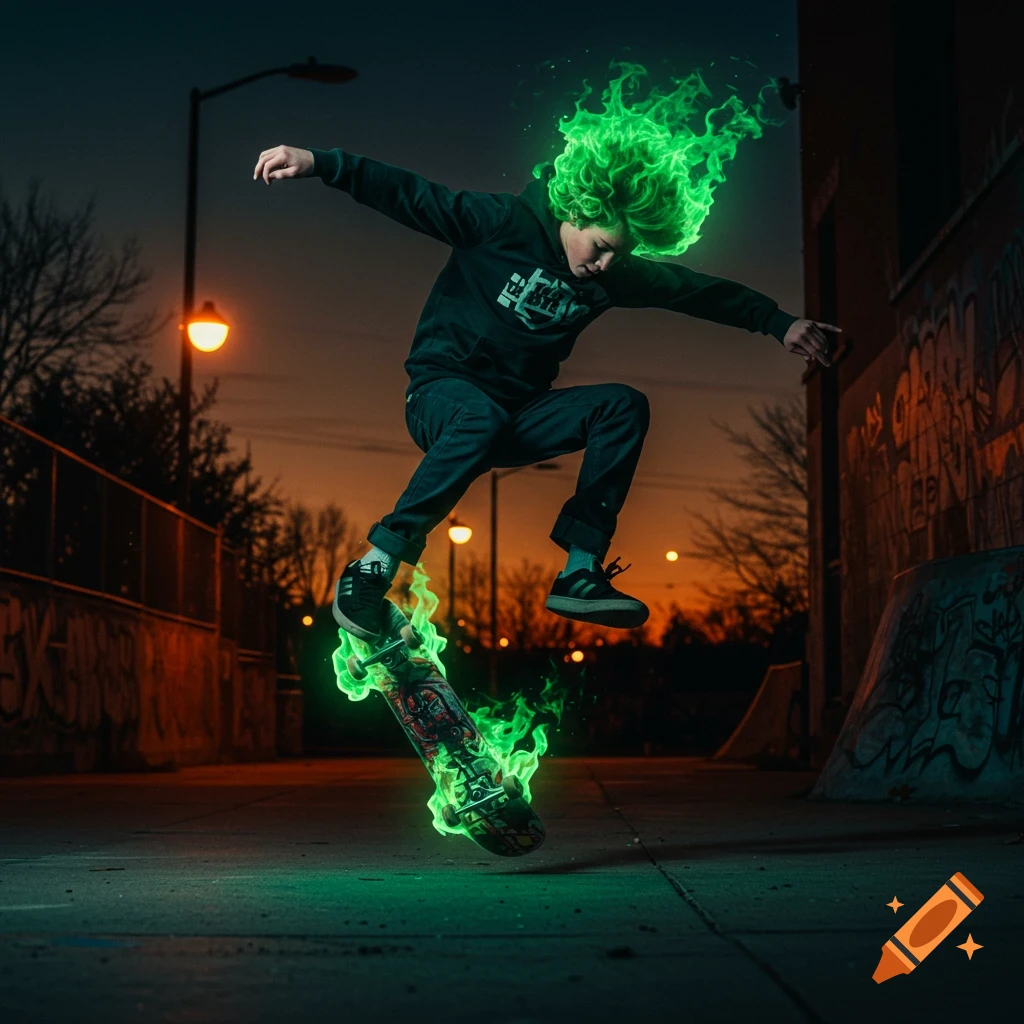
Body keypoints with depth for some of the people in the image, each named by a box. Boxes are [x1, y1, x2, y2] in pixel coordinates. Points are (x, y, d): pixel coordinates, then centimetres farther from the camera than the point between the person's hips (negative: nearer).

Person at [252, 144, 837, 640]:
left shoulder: (614, 274, 6)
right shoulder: (503, 223, -10)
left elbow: (697, 290, 14)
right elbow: (408, 194, -14)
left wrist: (778, 322, 12)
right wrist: (318, 163, -24)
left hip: (519, 414, 6)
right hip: (442, 391, -6)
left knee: (625, 405, -17)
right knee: (482, 419, -42)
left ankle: (581, 572, -20)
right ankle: (373, 568, -36)